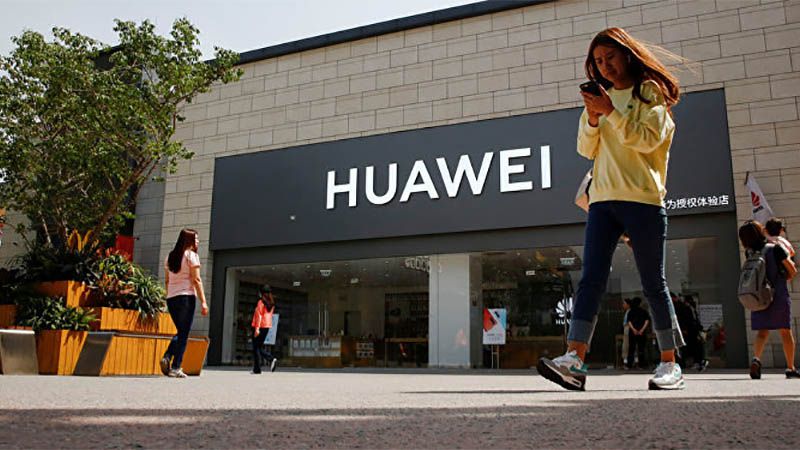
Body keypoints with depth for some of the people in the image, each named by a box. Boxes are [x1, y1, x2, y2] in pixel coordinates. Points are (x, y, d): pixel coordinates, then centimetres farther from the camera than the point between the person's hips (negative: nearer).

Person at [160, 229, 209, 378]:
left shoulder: (170, 256, 16)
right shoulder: (191, 255, -4)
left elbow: (167, 280, 15)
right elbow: (196, 280, -10)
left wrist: (170, 297, 18)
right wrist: (203, 301, -10)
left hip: (171, 298, 6)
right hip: (186, 297, -6)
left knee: (181, 332, 18)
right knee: (184, 333, -1)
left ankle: (167, 357, -2)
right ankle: (175, 367, -4)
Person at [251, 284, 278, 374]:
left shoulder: (261, 302, -10)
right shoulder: (271, 303, 11)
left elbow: (259, 315, -16)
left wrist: (257, 328, -20)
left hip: (260, 326, -7)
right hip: (267, 326, 7)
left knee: (256, 347, 1)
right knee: (260, 347, 16)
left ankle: (257, 369, 0)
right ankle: (272, 359, -6)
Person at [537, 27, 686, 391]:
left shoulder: (651, 92, 6)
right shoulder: (602, 98, 20)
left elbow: (648, 138, -8)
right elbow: (587, 149, 13)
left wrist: (611, 113, -15)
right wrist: (592, 119, -4)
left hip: (643, 199, -4)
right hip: (603, 199, 4)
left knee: (653, 283, 2)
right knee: (591, 279, -9)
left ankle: (670, 365, 13)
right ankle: (574, 361, -17)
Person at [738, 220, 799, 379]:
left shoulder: (750, 253, 2)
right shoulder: (775, 249, -8)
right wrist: (782, 279, 16)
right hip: (779, 295, -2)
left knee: (762, 332, 7)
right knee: (785, 331, 10)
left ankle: (756, 358, -18)